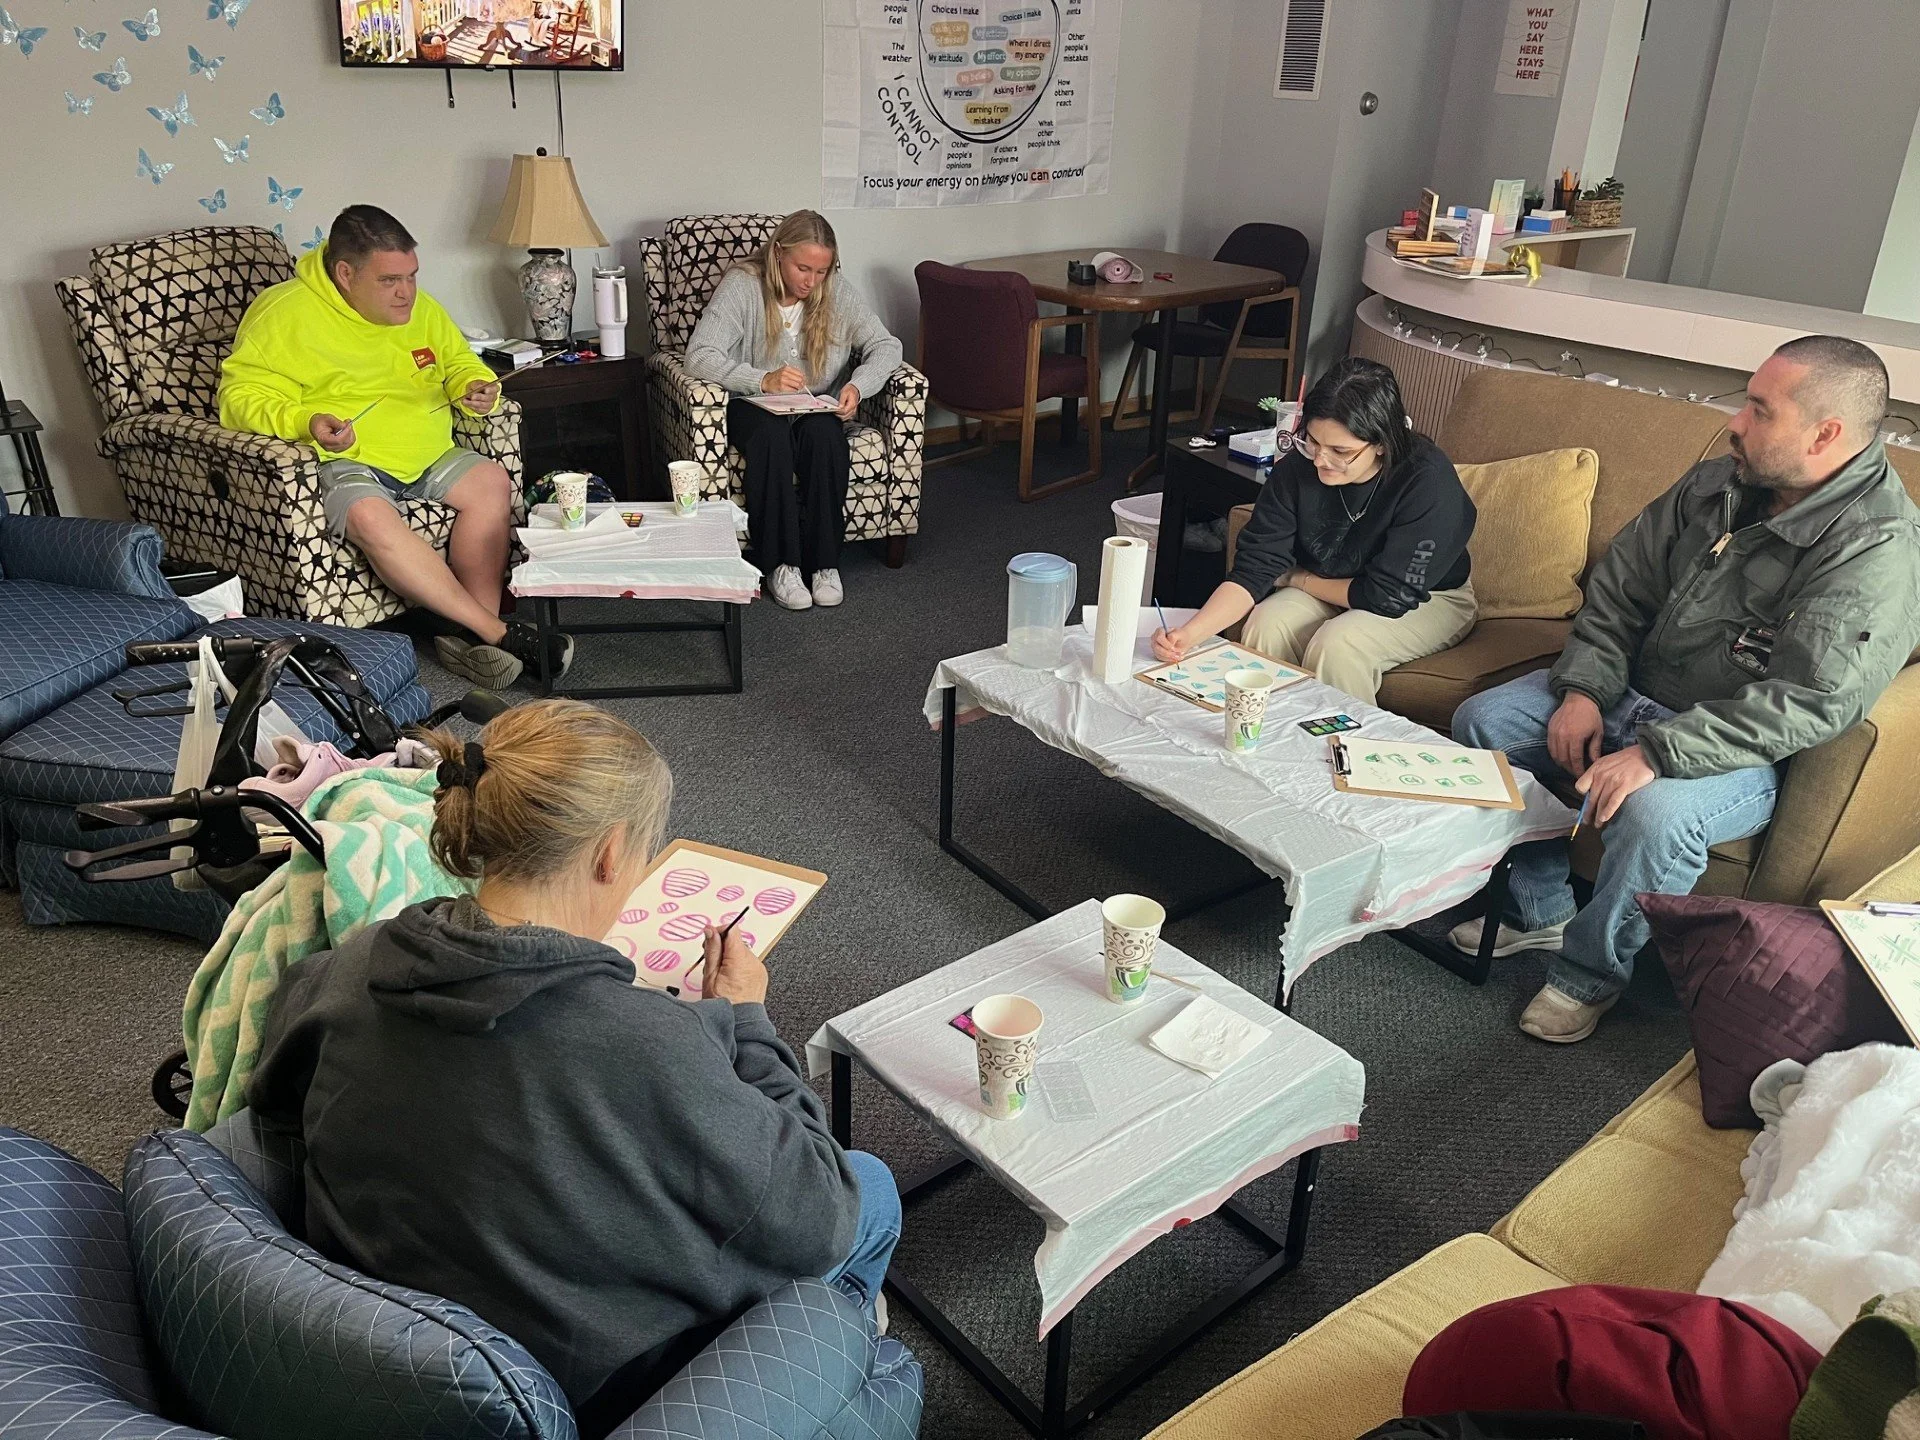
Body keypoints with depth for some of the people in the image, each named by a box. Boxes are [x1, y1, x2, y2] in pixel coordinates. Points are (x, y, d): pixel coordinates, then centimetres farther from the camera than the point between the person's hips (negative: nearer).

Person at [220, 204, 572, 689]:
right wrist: (306, 423, -29)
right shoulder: (285, 312, -6)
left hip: (426, 454, 6)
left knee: (492, 483, -20)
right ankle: (498, 631, -33)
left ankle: (470, 635, -24)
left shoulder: (420, 308, 12)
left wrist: (475, 387, -1)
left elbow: (459, 363, 24)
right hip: (341, 461, -6)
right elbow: (241, 396, -9)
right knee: (371, 517, -36)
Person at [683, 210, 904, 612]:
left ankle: (825, 561, -22)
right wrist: (763, 380, -36)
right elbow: (699, 357, -22)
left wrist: (858, 385, -26)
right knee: (771, 434, -36)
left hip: (816, 408, 2)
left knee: (824, 434, -32)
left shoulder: (838, 293, -3)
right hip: (754, 405, -2)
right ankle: (780, 563, -25)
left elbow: (887, 347, -4)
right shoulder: (742, 285, -13)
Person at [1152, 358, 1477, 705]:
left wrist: (1297, 579, -13)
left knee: (1336, 645, -30)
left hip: (1429, 600, -4)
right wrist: (1190, 633, -33)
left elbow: (1389, 596, -25)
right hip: (1327, 589, 4)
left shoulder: (1428, 481, -30)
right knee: (1266, 626, -23)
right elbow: (1255, 567, -18)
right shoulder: (1300, 465, -18)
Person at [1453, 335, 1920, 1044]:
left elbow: (1811, 703, -29)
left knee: (1654, 812, -37)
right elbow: (1621, 579, 7)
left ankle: (1590, 971, -7)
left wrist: (1656, 753, -36)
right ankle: (1538, 909, 11)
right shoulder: (1717, 482, 1)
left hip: (1742, 754, -7)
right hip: (1631, 692, 8)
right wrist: (1584, 690, -8)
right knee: (1481, 720, -3)